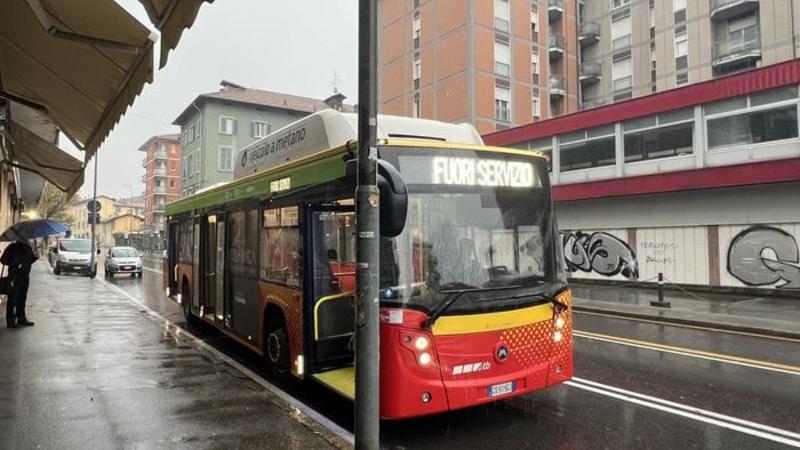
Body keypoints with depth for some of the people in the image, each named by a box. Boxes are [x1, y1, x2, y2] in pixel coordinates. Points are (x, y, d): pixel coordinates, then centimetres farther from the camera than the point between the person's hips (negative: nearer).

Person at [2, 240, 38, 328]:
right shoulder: (13, 248, -8)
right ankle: (10, 321, 3)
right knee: (13, 299, -2)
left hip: (25, 276, 6)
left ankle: (21, 319, 22)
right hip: (15, 277, -6)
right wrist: (15, 264, -21)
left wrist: (35, 257, -2)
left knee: (22, 299, 14)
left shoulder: (28, 248, 10)